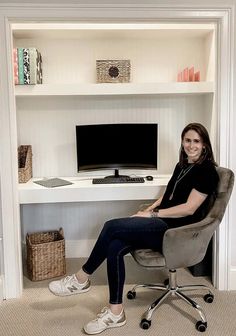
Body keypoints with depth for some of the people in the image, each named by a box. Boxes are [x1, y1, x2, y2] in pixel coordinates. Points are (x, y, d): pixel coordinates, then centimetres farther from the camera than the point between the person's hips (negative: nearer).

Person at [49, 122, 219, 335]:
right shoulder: (181, 166, 18)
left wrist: (152, 214, -12)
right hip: (162, 224, 8)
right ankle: (115, 313, -9)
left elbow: (189, 208, -15)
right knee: (115, 247, -18)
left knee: (112, 227, -21)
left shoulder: (206, 170, -7)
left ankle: (82, 279, -4)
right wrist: (148, 210, 3)